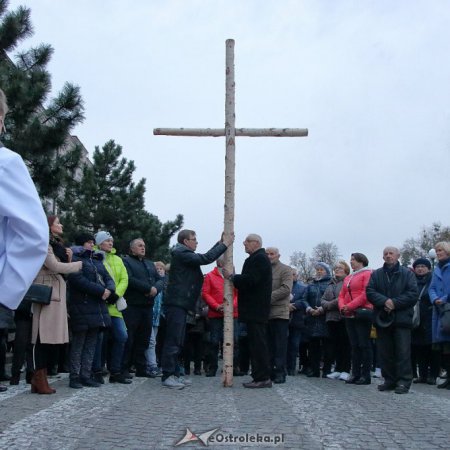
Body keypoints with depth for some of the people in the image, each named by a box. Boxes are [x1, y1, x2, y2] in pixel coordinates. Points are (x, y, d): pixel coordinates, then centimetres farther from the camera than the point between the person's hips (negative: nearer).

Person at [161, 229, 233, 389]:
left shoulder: (184, 254, 20)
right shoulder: (181, 254, -12)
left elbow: (205, 257, 24)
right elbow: (206, 259, -17)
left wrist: (220, 243, 20)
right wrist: (225, 244, -9)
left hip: (180, 304, 11)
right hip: (176, 304, -11)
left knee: (177, 342, 12)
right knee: (173, 341, -9)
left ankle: (174, 374, 17)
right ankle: (167, 376, -6)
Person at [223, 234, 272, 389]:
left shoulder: (259, 259, -12)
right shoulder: (258, 258, 20)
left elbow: (249, 280, -23)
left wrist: (232, 277, -12)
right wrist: (234, 278, 8)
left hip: (255, 310, -11)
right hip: (255, 309, 11)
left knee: (258, 343, -8)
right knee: (257, 343, 12)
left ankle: (262, 378, -5)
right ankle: (262, 377, 17)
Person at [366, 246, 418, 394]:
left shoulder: (407, 273, 4)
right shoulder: (376, 274, 12)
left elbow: (413, 293, -6)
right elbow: (369, 292, 0)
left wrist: (395, 303, -16)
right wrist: (384, 301, -16)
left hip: (402, 318, -3)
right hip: (382, 319, 3)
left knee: (403, 352, -4)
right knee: (385, 352, 7)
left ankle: (403, 382, 1)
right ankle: (389, 380, 16)